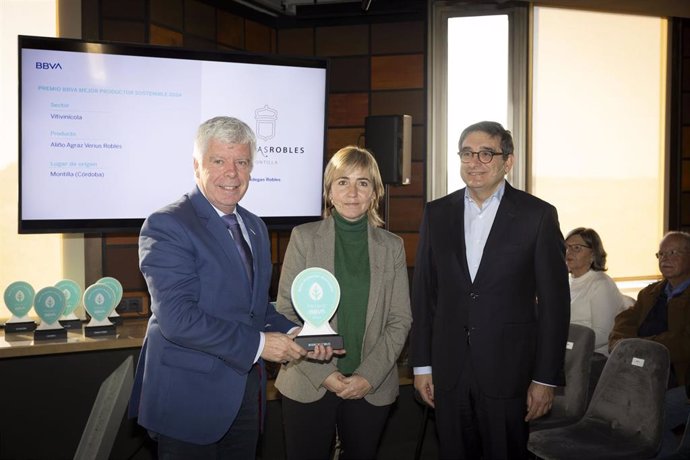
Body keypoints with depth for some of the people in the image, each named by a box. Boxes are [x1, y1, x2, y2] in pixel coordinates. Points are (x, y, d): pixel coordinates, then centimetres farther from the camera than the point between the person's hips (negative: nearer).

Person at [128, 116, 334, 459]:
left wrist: (291, 334, -2)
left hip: (246, 391, 7)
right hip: (189, 399, -7)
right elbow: (177, 318, -23)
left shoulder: (255, 227, 11)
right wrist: (258, 343, -20)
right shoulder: (167, 226, -15)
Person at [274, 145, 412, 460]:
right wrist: (322, 373, -11)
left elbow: (400, 320, 3)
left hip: (372, 388, 2)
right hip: (309, 387, -1)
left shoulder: (392, 247, 5)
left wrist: (369, 376, -9)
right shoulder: (304, 238, -1)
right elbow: (286, 313, -3)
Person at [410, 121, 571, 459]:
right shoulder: (437, 214, 6)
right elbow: (424, 294, 8)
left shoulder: (538, 215, -4)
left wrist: (546, 379, -6)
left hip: (509, 371, -3)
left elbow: (554, 301, -4)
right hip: (448, 371, 3)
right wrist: (422, 364, 5)